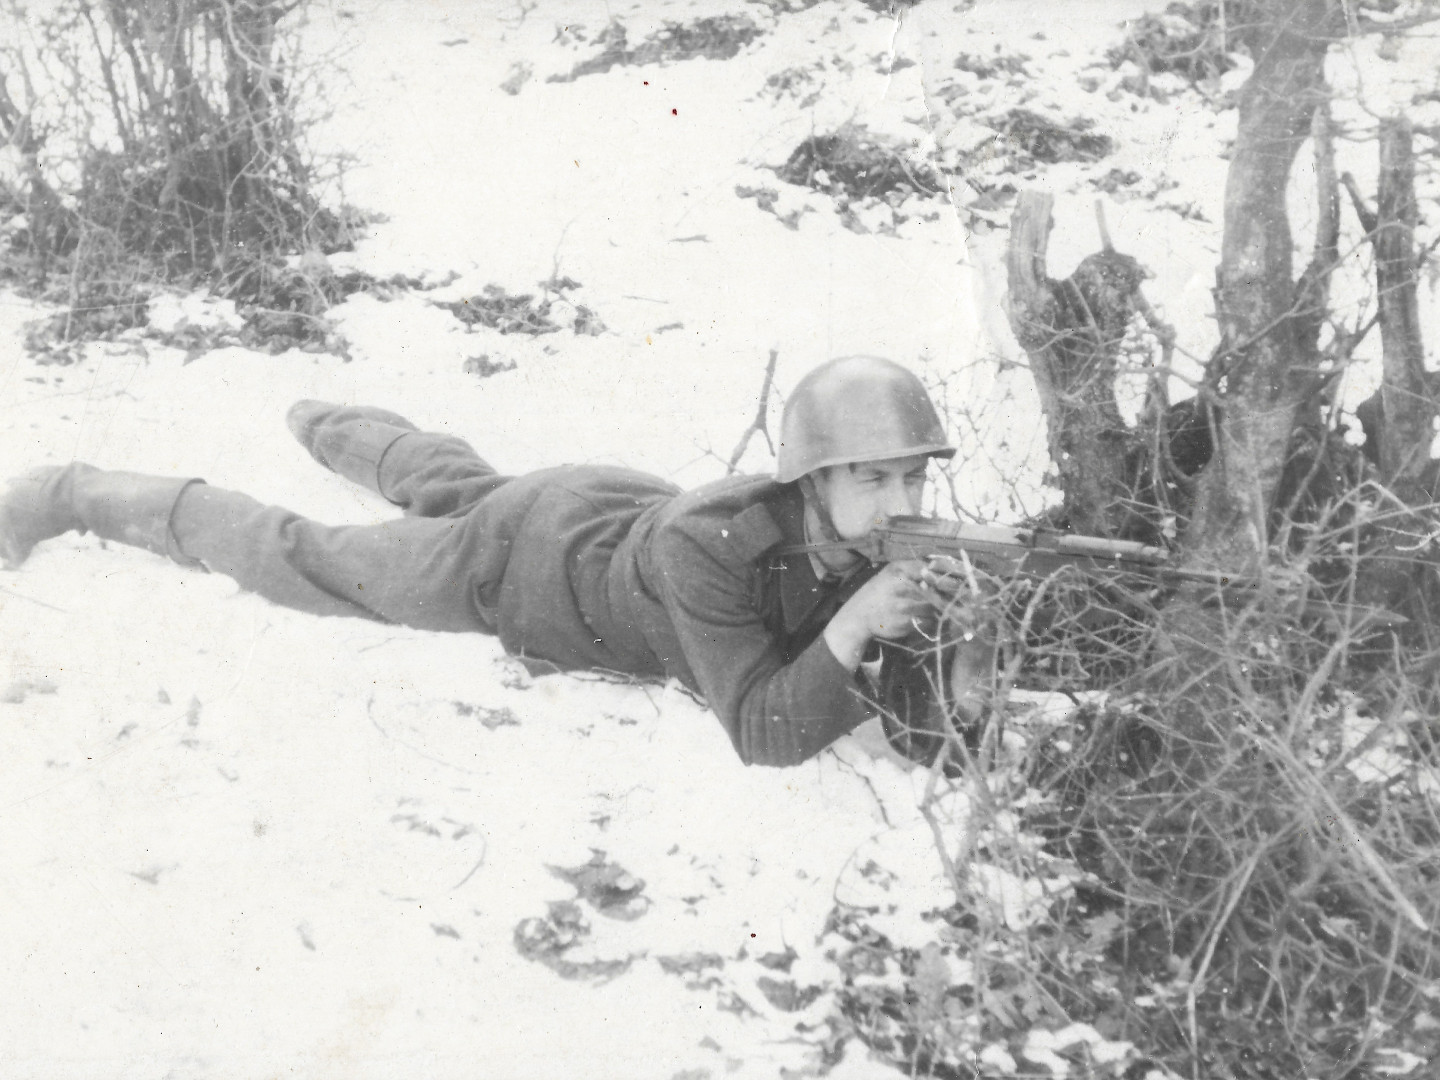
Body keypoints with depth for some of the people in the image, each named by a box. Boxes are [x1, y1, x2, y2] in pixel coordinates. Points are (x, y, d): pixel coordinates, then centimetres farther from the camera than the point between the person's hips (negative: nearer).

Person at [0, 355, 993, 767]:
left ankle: (325, 424, 69)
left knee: (448, 482, 36)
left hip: (619, 511, 6)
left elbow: (918, 720, -21)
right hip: (521, 565, -6)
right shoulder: (709, 542, -44)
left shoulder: (884, 540, -25)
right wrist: (845, 632, -54)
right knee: (308, 561, 13)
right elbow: (763, 733, -42)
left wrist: (957, 678, -42)